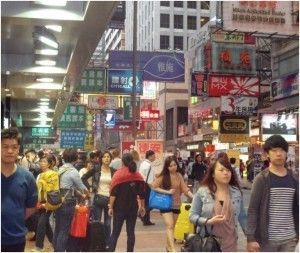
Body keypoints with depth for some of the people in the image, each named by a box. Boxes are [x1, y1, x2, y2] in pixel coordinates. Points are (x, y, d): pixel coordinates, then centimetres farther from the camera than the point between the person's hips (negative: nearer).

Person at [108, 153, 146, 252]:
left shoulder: (118, 174, -6)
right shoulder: (138, 176, 3)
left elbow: (113, 193, -10)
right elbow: (142, 194, 4)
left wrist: (111, 207, -7)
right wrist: (142, 207, 12)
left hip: (119, 207, -2)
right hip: (133, 208, 2)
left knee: (115, 233, 3)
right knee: (130, 232, 8)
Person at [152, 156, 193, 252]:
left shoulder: (179, 176, 0)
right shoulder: (163, 176, -10)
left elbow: (185, 189, -1)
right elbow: (154, 187, -11)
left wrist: (194, 197, -15)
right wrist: (167, 192, -19)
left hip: (176, 205, 4)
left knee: (172, 227, 15)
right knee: (169, 226, -13)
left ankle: (168, 246, 32)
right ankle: (172, 249, -17)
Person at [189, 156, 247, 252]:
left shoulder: (236, 192, 4)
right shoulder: (202, 192, -4)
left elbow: (242, 217, 10)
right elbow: (192, 215, -2)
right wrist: (208, 221, -19)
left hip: (229, 244, 3)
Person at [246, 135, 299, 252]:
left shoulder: (293, 179, 6)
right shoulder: (261, 179, -7)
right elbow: (252, 210, -9)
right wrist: (250, 238, -15)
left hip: (290, 238, 4)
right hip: (268, 238, -4)